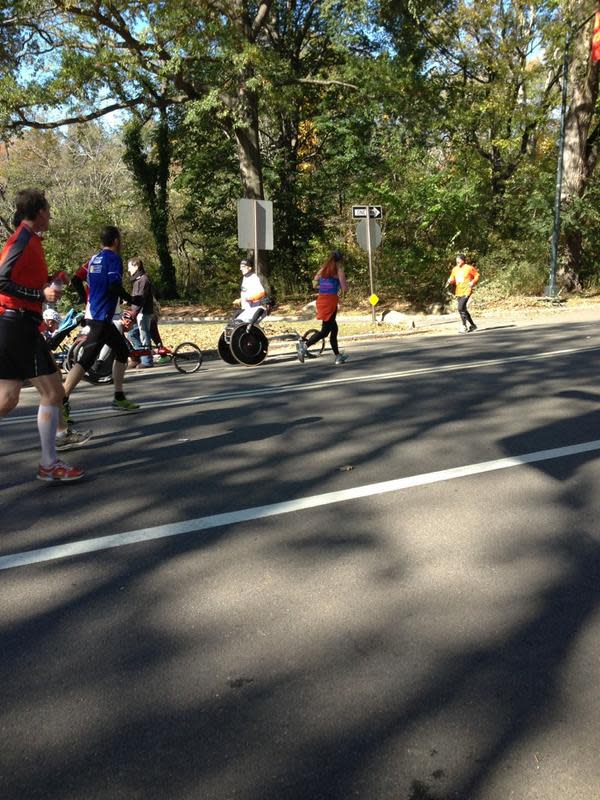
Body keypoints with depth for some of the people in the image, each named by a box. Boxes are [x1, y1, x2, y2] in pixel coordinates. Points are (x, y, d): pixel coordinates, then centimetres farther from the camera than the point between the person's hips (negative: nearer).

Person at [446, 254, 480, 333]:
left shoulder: (469, 268, -6)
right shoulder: (455, 269, 9)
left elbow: (477, 276, 1)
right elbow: (452, 279, 16)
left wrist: (473, 282, -15)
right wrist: (450, 281, -6)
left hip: (466, 291, -7)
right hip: (458, 292, 7)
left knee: (461, 308, -20)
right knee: (463, 310, 12)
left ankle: (465, 326, -12)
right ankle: (472, 325, 27)